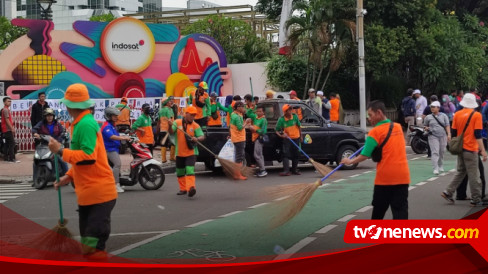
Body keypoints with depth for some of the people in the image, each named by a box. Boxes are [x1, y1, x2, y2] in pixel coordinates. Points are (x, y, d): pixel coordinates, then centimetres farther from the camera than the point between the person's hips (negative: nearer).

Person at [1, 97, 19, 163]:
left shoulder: (7, 109, 19)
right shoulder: (5, 110, -12)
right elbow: (7, 120, -19)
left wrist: (12, 128, 19)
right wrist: (12, 128, -20)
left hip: (6, 130, 10)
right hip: (8, 129, -10)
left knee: (8, 144, 12)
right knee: (12, 143, -12)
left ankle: (6, 158, 15)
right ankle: (12, 158, -14)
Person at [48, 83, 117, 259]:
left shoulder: (85, 124, -16)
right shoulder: (81, 123, 15)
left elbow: (88, 157, -24)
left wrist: (61, 151, -17)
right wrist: (69, 176, 14)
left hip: (98, 193, -10)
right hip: (87, 193, 10)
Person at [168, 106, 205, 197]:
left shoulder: (195, 126, -2)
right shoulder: (177, 123, 1)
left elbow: (202, 137, -10)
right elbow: (171, 132, -9)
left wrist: (197, 139, -33)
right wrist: (170, 126, -29)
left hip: (191, 152, -3)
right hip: (179, 152, 3)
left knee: (190, 170, -20)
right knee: (180, 172, 13)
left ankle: (191, 188, -30)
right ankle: (183, 189, 28)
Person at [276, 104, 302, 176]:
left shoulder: (295, 116, -10)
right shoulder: (281, 119, -16)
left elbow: (299, 126, 3)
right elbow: (277, 130, -10)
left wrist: (301, 136, 9)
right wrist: (280, 135, -30)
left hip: (296, 138, 3)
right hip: (287, 138, -3)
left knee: (295, 155, 10)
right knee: (286, 154, -15)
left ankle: (294, 170, 23)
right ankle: (286, 170, -19)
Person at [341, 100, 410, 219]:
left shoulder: (375, 132, -7)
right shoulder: (398, 127, 9)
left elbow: (364, 156, -8)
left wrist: (350, 161, 7)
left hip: (384, 178, -3)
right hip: (402, 176, 4)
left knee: (378, 209, 14)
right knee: (400, 210, 1)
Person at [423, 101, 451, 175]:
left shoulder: (444, 116, 7)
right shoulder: (428, 117, 8)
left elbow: (447, 125, 2)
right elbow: (424, 126, 19)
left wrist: (448, 134, -9)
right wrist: (426, 128, -4)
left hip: (443, 136, 1)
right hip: (433, 136, -1)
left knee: (442, 152, 9)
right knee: (435, 152, -12)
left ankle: (441, 166, 28)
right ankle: (435, 168, -17)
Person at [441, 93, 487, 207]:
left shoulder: (457, 114, 4)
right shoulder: (476, 115, -10)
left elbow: (454, 133, 10)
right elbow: (478, 135, -14)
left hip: (460, 148, 6)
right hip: (471, 149, -6)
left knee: (460, 171, 18)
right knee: (473, 174, 1)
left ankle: (448, 192, 11)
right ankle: (476, 200, 6)